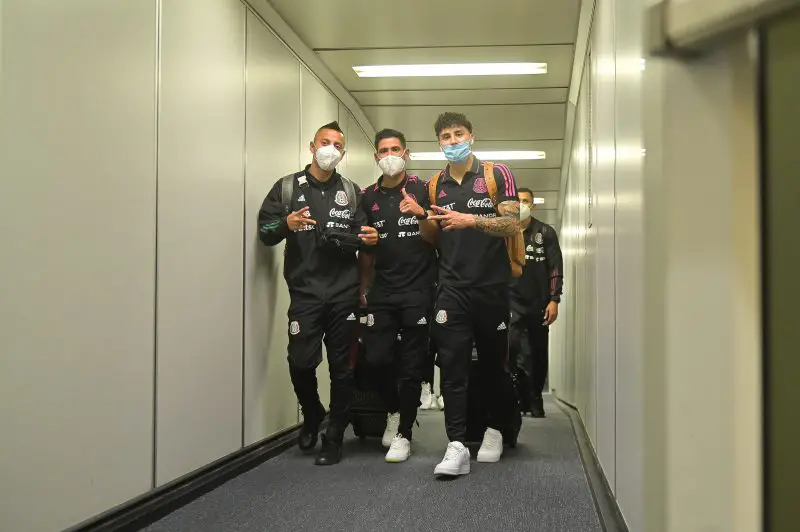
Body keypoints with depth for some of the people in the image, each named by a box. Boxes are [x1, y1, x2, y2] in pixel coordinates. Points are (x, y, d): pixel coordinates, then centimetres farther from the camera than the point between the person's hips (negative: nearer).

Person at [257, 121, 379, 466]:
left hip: (344, 294, 2)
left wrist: (368, 239, -7)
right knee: (301, 363, -8)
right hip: (305, 293, -1)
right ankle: (312, 415, 23)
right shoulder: (287, 188, 6)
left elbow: (360, 238, 16)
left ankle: (334, 438, 14)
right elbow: (264, 231, 2)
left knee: (342, 367, 2)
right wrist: (286, 224, -18)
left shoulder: (351, 192, 13)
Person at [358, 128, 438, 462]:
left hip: (418, 288, -3)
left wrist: (421, 213, -18)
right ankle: (394, 410, 24)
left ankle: (403, 433, 10)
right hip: (382, 291, 3)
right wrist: (364, 288, 10)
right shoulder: (368, 197, 11)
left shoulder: (422, 190, 2)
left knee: (411, 365, 0)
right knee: (377, 357, -4)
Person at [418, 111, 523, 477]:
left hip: (492, 286, -2)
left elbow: (513, 225, -9)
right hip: (452, 289, 2)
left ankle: (494, 431, 28)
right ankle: (456, 446, -11)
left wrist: (471, 220, -21)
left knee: (493, 362, 10)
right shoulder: (435, 186, 13)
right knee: (452, 365, -9)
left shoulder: (497, 175, 1)